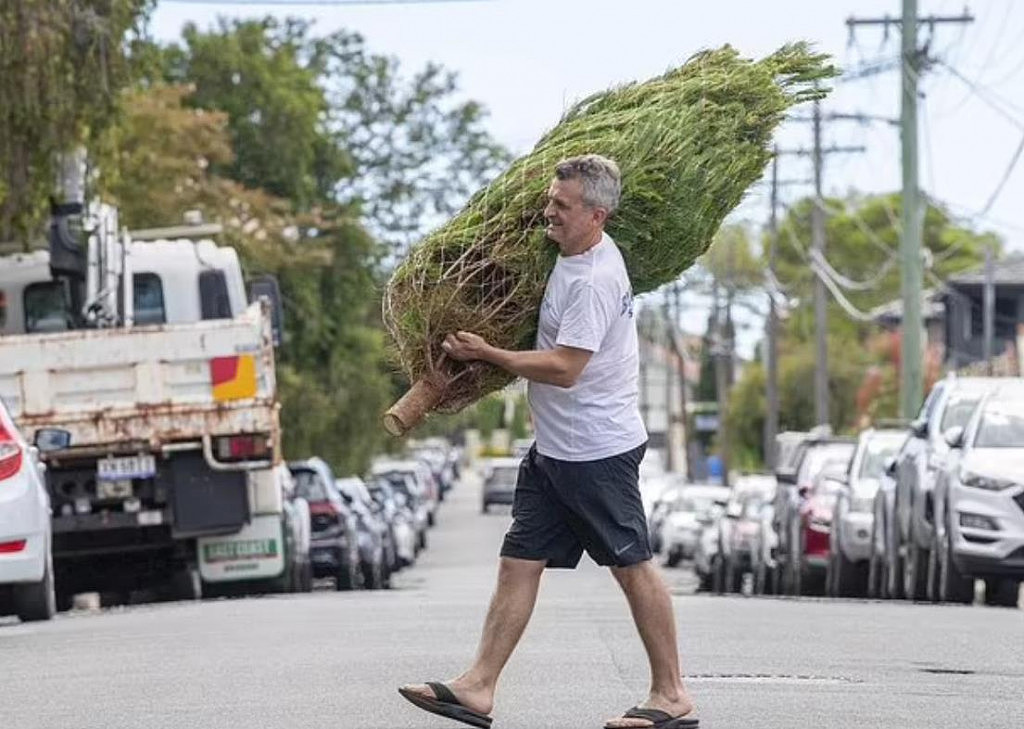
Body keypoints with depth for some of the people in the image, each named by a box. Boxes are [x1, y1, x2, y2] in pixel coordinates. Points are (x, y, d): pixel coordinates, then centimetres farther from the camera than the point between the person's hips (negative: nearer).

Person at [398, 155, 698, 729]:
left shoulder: (594, 281, -21)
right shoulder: (580, 254, 9)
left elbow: (563, 369, -24)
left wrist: (486, 354, -15)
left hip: (597, 450, -10)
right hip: (555, 447, 10)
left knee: (633, 566, -1)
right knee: (520, 561, 6)